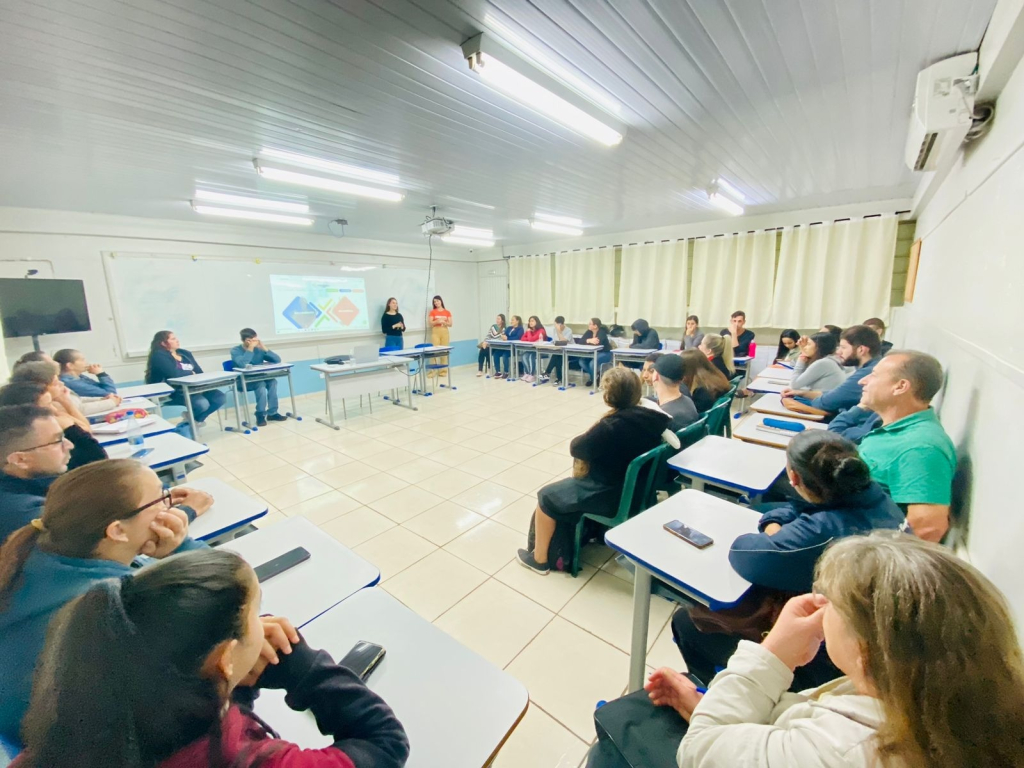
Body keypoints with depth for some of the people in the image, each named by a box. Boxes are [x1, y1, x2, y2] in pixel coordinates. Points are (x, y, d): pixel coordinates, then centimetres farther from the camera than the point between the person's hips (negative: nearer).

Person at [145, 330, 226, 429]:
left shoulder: (185, 353, 15)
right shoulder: (159, 356, -7)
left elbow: (200, 372, 9)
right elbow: (174, 373, -24)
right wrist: (191, 373, -6)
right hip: (172, 392, -7)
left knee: (221, 397, -12)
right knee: (202, 403, -31)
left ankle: (197, 419, 12)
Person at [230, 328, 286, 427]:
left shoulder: (258, 349, 2)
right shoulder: (235, 350, -8)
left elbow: (277, 360, -7)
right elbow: (242, 364, -29)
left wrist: (265, 349, -17)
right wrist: (250, 348, -24)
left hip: (259, 379, 4)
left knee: (272, 381, -26)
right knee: (261, 384, -33)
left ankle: (272, 413, -18)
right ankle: (260, 414, -21)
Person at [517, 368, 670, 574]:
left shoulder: (611, 426, -31)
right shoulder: (648, 417, -9)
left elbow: (576, 448, -16)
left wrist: (595, 428, -3)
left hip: (609, 496, -8)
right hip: (635, 489, 8)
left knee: (547, 496, 12)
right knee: (567, 487, 28)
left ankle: (539, 559, 29)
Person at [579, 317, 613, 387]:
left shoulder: (601, 332, -19)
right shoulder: (589, 332, 0)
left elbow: (597, 342, -39)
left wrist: (588, 341, -26)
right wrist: (589, 340, -32)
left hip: (605, 353, -7)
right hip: (594, 353, 7)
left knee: (592, 363, -32)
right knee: (581, 361, -17)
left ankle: (593, 378, 1)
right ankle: (596, 375, 3)